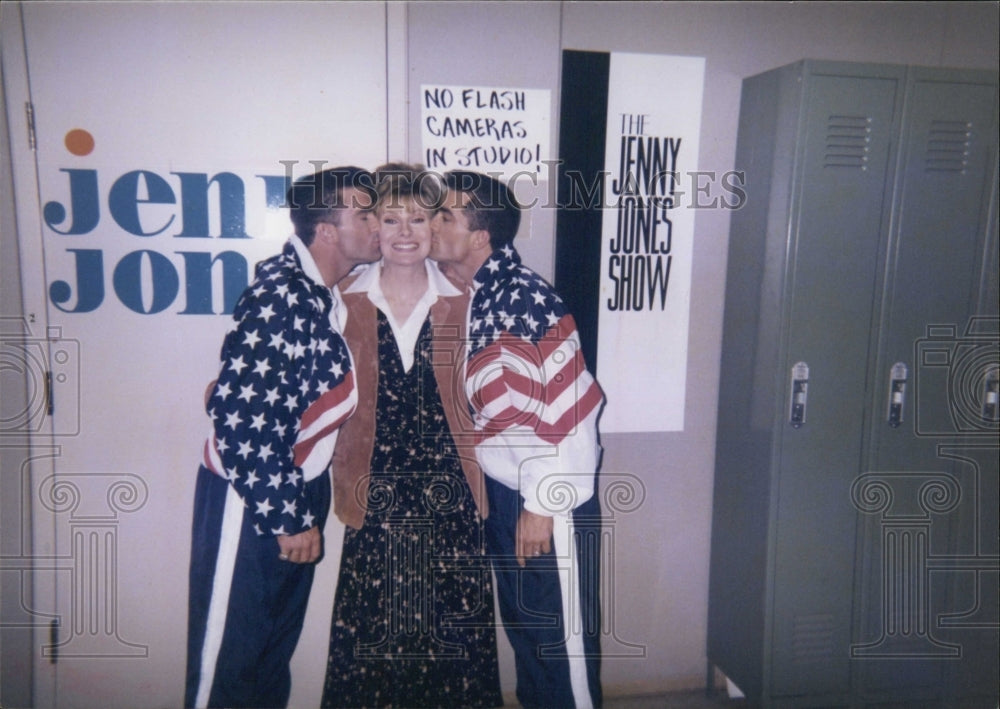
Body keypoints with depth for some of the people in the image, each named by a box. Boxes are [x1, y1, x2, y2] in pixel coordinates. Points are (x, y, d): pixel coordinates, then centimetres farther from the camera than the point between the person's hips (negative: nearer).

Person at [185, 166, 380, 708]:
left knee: (280, 638, 22)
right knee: (229, 652, 9)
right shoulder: (281, 297, -23)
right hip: (248, 499, -8)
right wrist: (285, 518, -19)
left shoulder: (331, 292, 3)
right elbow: (241, 417, -27)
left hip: (296, 488, 8)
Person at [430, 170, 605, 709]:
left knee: (560, 627, 8)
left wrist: (543, 503, -17)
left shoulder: (522, 297, -20)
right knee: (519, 619, 21)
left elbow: (563, 407, -21)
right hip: (502, 487, 8)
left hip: (548, 493, -8)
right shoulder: (466, 294, 4)